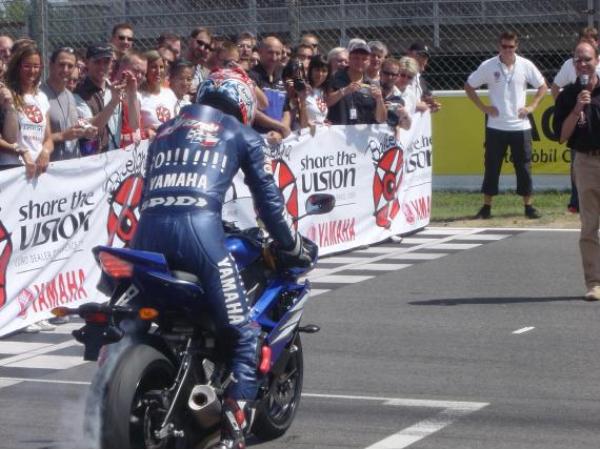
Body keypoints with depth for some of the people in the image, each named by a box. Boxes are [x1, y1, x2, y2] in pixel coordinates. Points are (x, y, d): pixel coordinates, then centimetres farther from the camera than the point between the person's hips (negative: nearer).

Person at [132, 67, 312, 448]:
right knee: (245, 335, 1)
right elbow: (268, 199, 15)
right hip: (199, 227, -5)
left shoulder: (166, 130, 31)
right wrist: (295, 247, 26)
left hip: (148, 228, 5)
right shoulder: (242, 135, 17)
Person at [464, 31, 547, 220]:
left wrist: (532, 106, -2)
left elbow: (542, 86, 10)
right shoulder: (488, 66, -3)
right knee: (491, 167, 4)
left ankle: (528, 205, 12)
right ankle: (486, 206, 12)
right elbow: (469, 86, 6)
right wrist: (483, 107, -1)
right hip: (496, 126, 0)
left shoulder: (526, 65, -1)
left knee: (524, 166, 4)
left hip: (520, 125, 0)